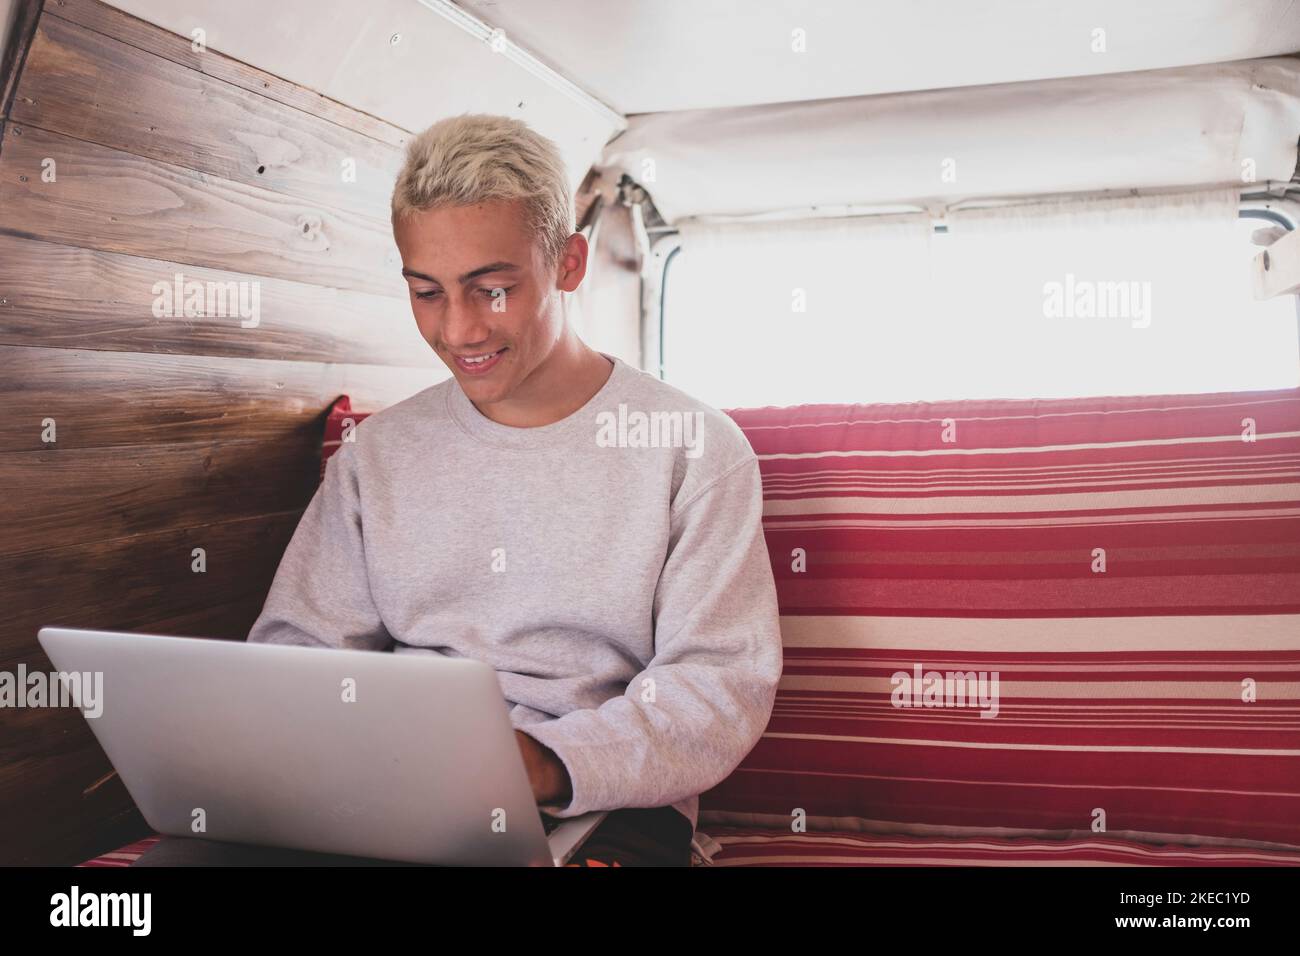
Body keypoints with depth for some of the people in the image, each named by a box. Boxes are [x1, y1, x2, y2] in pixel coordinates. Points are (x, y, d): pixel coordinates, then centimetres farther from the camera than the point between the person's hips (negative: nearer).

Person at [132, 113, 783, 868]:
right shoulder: (377, 452, 14)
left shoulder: (695, 447, 1)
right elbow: (299, 645, 13)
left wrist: (547, 763, -23)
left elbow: (723, 680, -5)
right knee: (181, 851, -25)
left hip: (604, 800, -2)